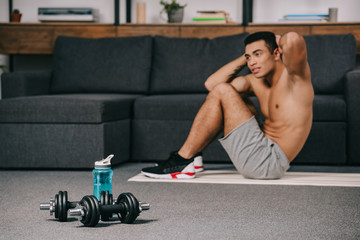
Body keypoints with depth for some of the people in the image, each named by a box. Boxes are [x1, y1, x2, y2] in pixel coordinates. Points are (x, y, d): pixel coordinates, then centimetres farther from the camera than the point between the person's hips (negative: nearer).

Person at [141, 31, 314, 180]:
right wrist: (245, 57, 8)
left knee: (222, 91, -11)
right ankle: (191, 156, 12)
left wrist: (280, 42, -7)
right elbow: (211, 84, 10)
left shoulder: (294, 76, -9)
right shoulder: (258, 81, 13)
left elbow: (293, 39, -32)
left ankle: (183, 161, -9)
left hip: (267, 161, -9)